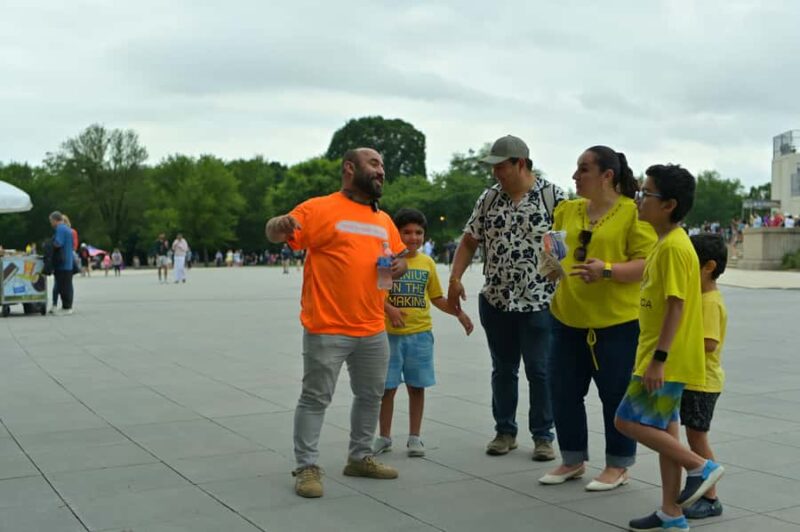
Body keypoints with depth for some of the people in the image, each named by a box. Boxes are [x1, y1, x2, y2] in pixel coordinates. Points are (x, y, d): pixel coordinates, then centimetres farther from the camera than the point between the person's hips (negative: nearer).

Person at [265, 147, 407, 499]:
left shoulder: (383, 220, 15)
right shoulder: (320, 209, -5)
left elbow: (399, 258, 23)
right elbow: (276, 234, -12)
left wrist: (399, 265, -1)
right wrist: (280, 224, -36)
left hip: (373, 330, 7)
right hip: (327, 329, -7)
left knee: (371, 395, 16)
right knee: (315, 398, 0)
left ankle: (360, 457, 31)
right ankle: (307, 467, 9)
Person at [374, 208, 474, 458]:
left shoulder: (427, 262, 6)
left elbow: (437, 297, 14)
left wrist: (459, 313, 3)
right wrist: (389, 309, -24)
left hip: (420, 333, 3)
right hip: (390, 334, -3)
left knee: (417, 386, 9)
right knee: (387, 387, 5)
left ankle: (415, 437, 21)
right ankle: (384, 437, 20)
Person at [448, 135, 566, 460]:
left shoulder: (552, 196, -7)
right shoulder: (489, 199, 6)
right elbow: (470, 241, 11)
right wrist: (455, 278, 2)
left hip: (539, 302, -4)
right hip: (496, 301, 4)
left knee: (540, 371, 2)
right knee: (503, 370, 13)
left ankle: (543, 436, 15)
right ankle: (505, 431, 25)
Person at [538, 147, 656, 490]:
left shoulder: (632, 213, -8)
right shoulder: (567, 210, 10)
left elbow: (647, 264, -13)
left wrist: (607, 270, -26)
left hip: (617, 321, -6)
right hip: (568, 318, 6)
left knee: (616, 395, 5)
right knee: (564, 392, 11)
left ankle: (618, 466, 22)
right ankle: (573, 460, 28)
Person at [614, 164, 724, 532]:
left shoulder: (674, 246, -18)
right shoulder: (666, 243, 13)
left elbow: (676, 306, -23)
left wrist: (658, 359, -24)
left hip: (666, 359, -10)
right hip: (666, 359, 10)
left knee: (629, 421, -7)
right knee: (662, 428, 12)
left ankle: (700, 467, 1)